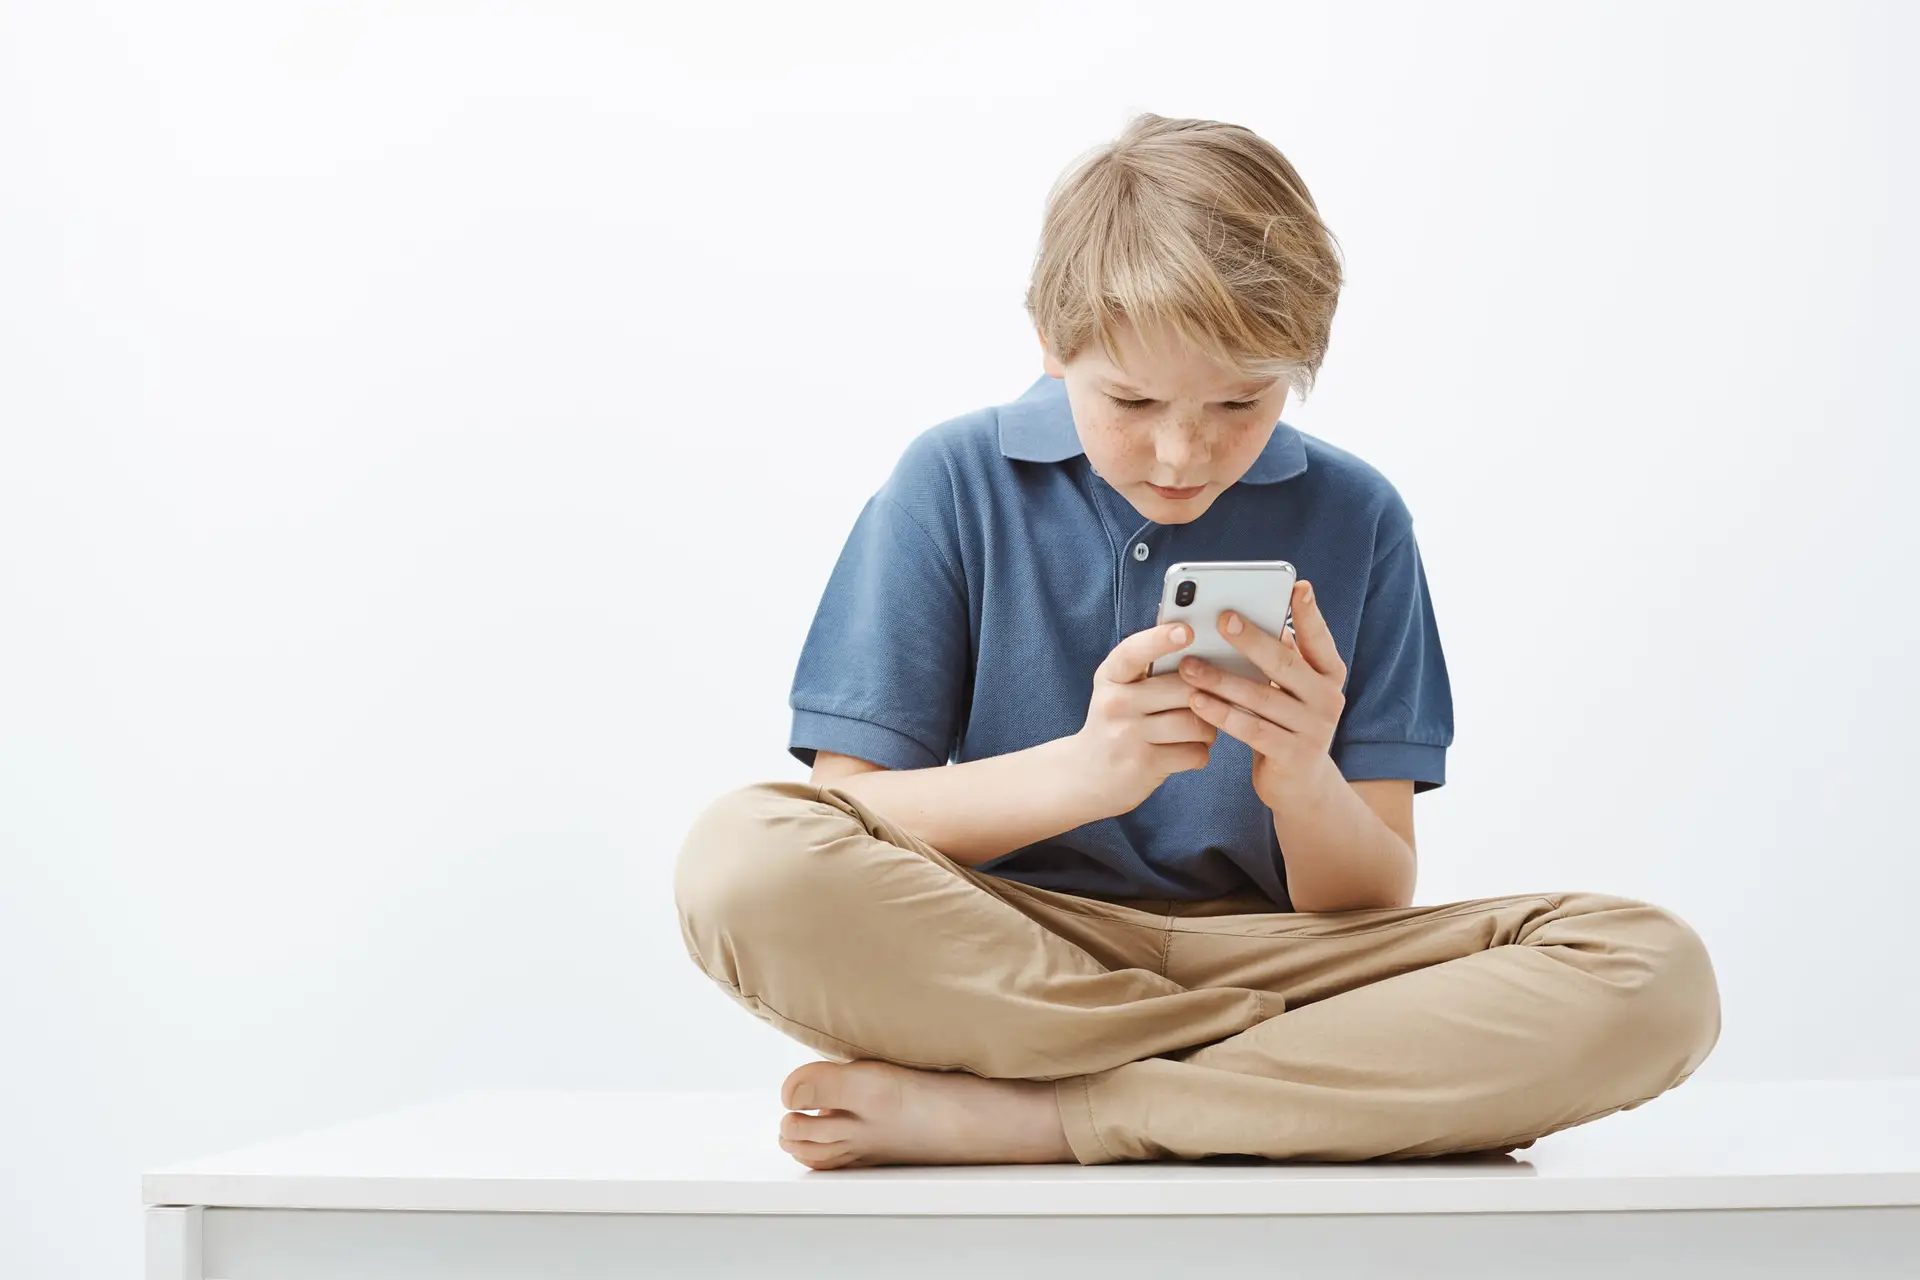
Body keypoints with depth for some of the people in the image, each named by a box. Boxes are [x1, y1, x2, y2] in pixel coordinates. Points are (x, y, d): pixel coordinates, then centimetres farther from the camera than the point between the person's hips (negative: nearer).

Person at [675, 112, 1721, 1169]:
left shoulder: (1353, 518, 5)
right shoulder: (954, 484, 1)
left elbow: (1375, 906, 3)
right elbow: (850, 813, -4)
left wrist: (1304, 783, -20)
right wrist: (1077, 773, -20)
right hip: (990, 962, -1)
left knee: (1655, 976, -24)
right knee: (742, 859, -33)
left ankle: (1013, 1118, -26)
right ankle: (1302, 1080, -22)